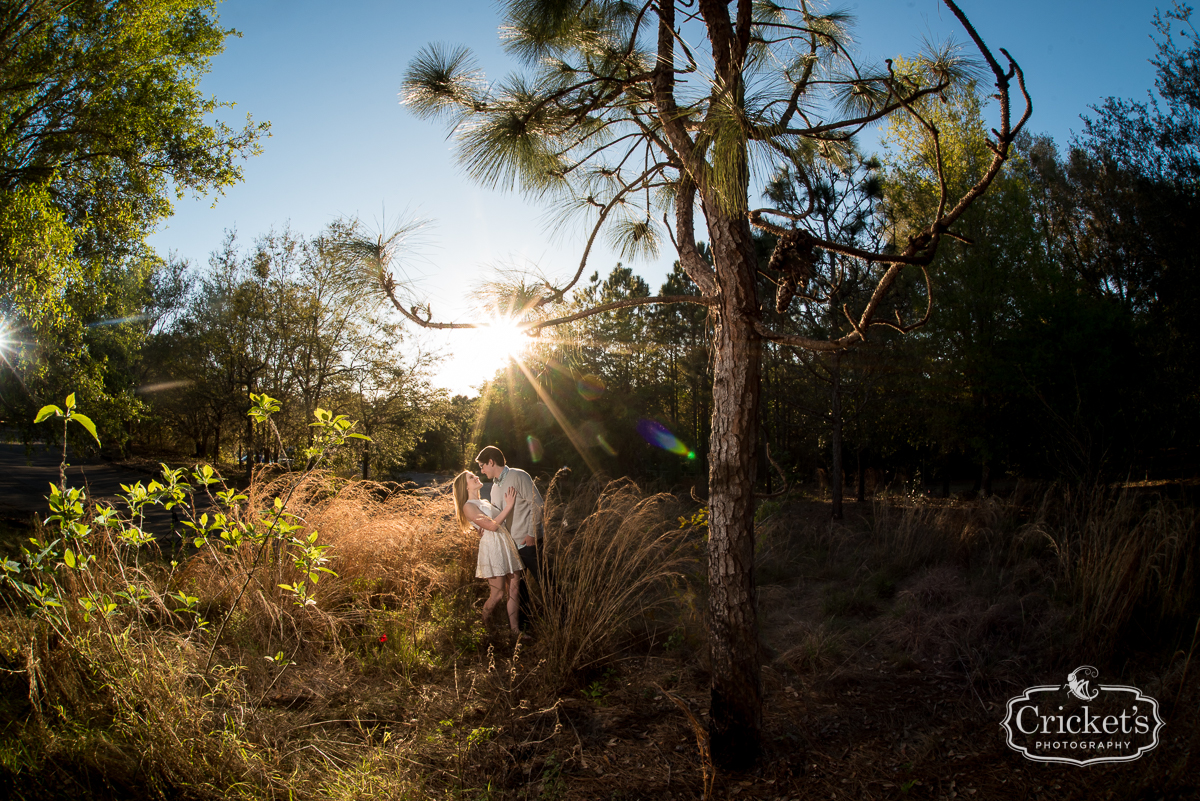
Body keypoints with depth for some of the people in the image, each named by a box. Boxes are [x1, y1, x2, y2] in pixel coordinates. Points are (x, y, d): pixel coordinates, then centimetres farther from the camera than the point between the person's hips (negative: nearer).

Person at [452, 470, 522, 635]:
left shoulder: (486, 502, 19)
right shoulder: (468, 506, -6)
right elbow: (492, 525, -15)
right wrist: (509, 506, -12)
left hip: (507, 545, 7)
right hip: (492, 547, -7)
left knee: (514, 590, 4)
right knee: (497, 594, -4)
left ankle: (514, 628, 11)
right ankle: (482, 627, 17)